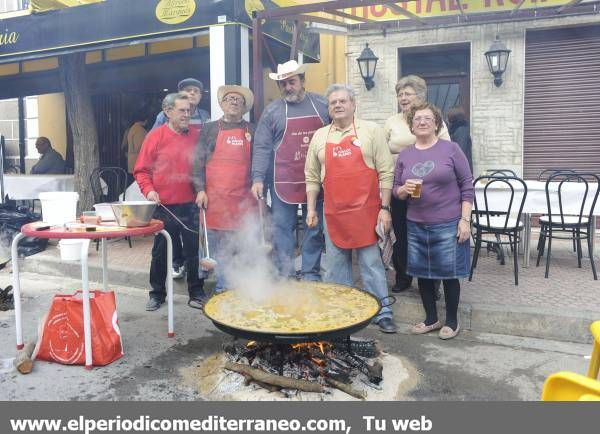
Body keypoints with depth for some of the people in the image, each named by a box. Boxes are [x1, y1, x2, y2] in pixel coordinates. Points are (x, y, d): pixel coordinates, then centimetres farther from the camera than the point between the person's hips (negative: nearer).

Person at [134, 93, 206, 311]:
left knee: (194, 250, 7)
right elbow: (142, 170, 0)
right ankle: (157, 293, 26)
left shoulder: (196, 136, 4)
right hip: (164, 207, -1)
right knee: (160, 252, 11)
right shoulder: (156, 136, -2)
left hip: (191, 206, 1)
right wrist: (148, 190, -15)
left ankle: (196, 293, 20)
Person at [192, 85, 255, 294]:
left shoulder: (251, 131, 14)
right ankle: (223, 290, 11)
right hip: (216, 198, -1)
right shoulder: (210, 129, 10)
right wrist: (200, 189, -6)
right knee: (219, 247, 1)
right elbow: (198, 161, 4)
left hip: (244, 200, 2)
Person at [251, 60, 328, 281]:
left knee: (315, 228, 7)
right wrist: (258, 178, -12)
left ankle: (311, 275, 19)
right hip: (283, 181, -1)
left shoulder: (322, 105, 6)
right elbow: (262, 147, -2)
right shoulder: (272, 111, 3)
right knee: (282, 228, 4)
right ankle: (285, 275, 15)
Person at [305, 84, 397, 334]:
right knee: (336, 265, 11)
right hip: (333, 213, 3)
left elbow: (386, 172, -3)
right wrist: (311, 208, 7)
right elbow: (312, 176, 12)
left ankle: (382, 313, 13)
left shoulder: (371, 131, 1)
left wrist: (385, 208, -7)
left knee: (372, 264, 2)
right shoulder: (319, 137, 10)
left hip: (366, 211, -3)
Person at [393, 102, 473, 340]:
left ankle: (452, 321, 23)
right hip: (416, 226, 4)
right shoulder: (404, 155, 6)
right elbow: (396, 190, 11)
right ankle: (431, 318, 29)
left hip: (448, 225, -3)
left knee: (449, 274, 5)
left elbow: (467, 186, -3)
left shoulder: (451, 149, -3)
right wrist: (405, 189, -13)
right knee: (423, 274, 11)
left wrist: (465, 219, -9)